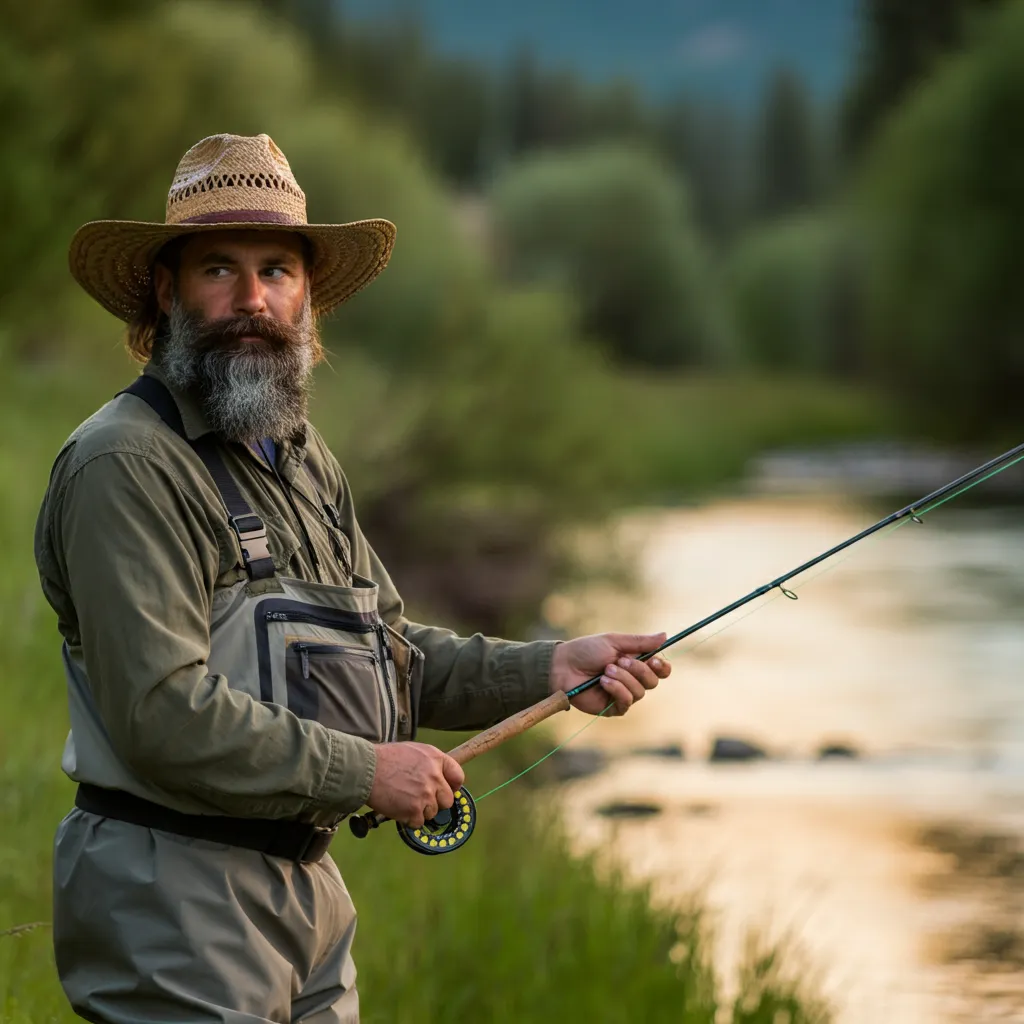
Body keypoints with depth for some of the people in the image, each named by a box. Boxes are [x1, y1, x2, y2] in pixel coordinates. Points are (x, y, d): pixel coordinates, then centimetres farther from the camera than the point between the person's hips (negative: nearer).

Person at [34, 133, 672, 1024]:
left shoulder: (302, 457, 16)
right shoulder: (125, 468, -15)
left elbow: (389, 651, 21)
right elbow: (165, 716, -22)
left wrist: (548, 669, 7)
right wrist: (365, 773, -16)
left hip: (307, 883, 9)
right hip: (173, 896, -9)